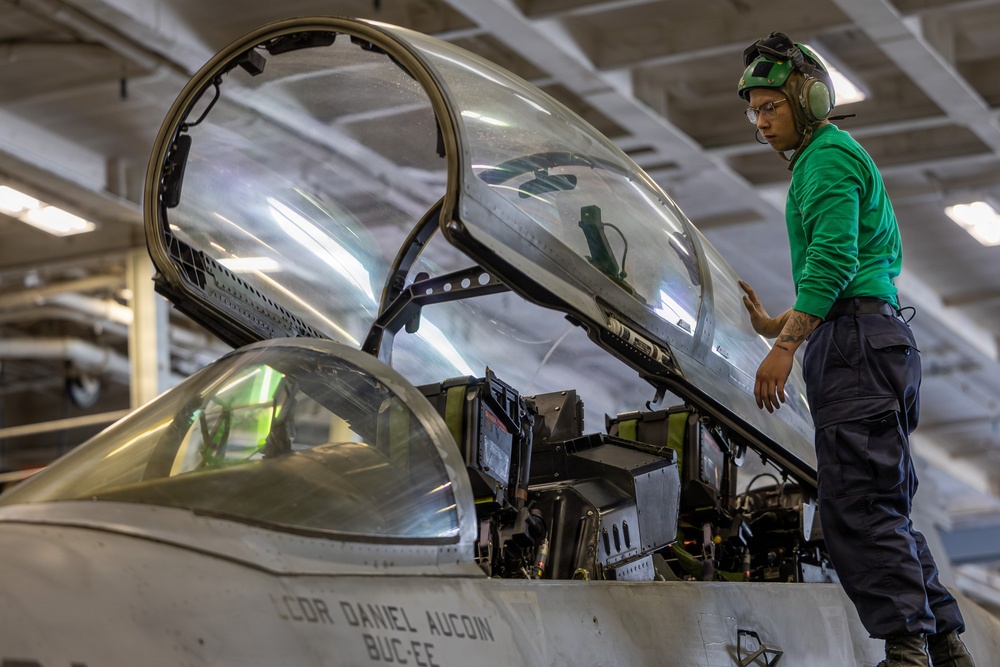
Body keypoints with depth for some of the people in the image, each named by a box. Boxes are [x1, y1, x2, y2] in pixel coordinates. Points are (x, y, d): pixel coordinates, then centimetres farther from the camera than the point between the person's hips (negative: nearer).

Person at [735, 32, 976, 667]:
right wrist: (778, 324, 35)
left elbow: (833, 258, -17)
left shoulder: (828, 154, -4)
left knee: (858, 507, -15)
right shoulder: (841, 160, 28)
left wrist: (787, 345, -22)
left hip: (858, 344, -11)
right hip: (866, 342, 11)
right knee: (884, 507, 9)